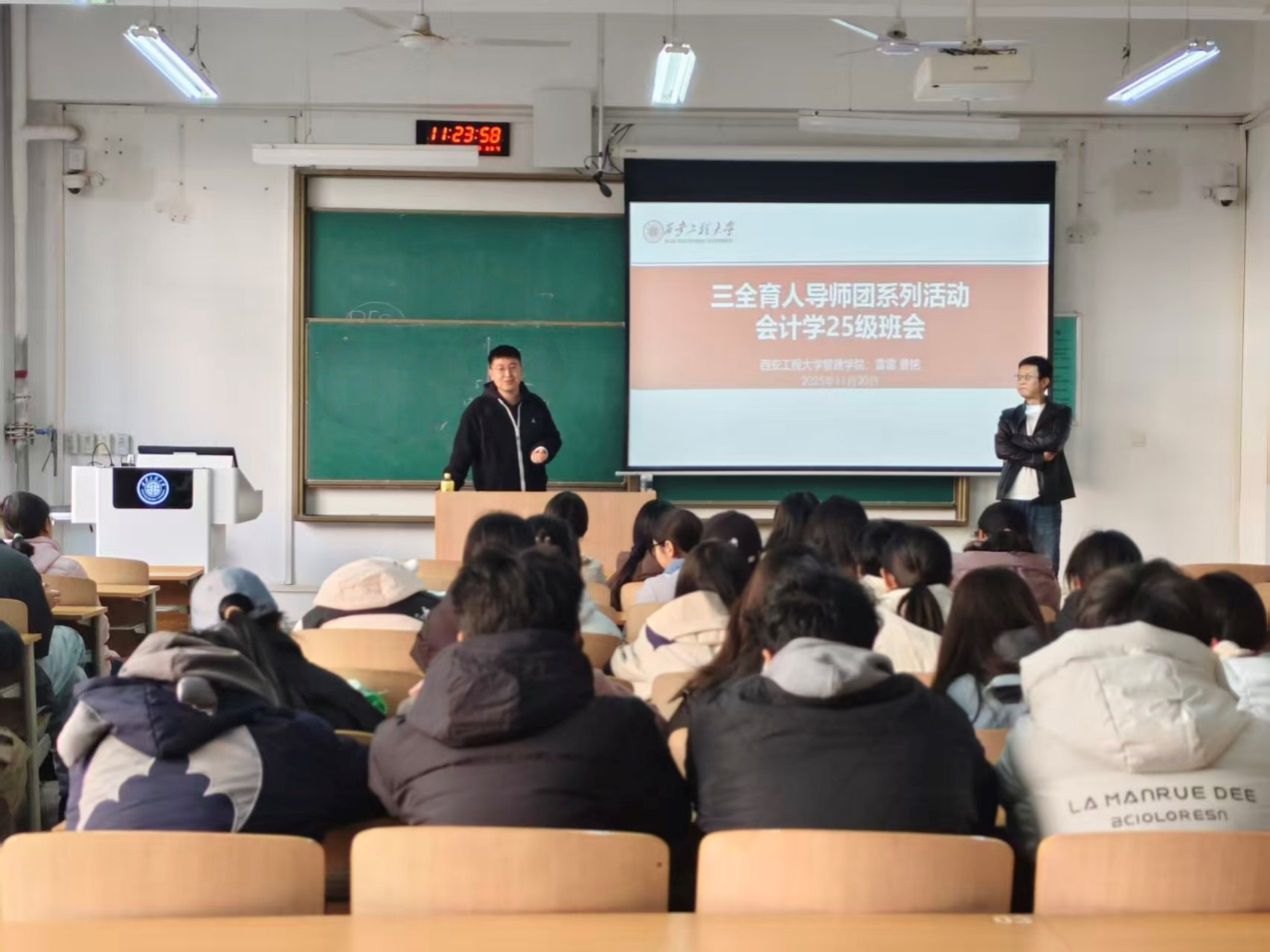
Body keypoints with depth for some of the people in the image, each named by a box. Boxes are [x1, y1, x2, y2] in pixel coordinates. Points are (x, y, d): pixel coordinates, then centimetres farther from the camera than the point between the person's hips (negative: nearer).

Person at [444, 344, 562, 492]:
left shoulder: (536, 405, 7)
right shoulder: (478, 410, -4)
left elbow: (553, 437, 19)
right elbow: (462, 453, -6)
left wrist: (544, 449, -5)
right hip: (492, 496, -4)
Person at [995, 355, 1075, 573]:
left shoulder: (1060, 413, 6)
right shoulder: (1009, 415, 12)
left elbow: (1052, 442, -13)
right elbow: (1002, 449, -5)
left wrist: (1017, 439, -3)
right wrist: (1039, 458, -13)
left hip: (1046, 501, -2)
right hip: (1012, 500, 2)